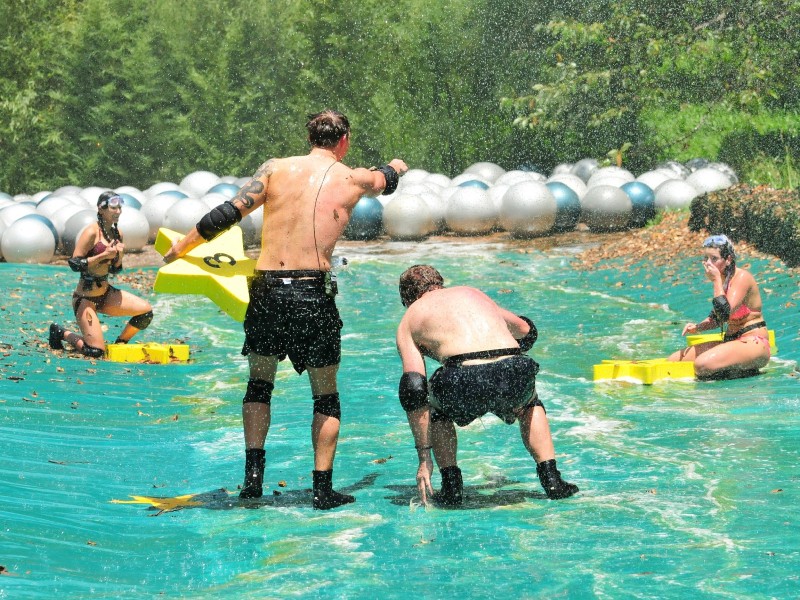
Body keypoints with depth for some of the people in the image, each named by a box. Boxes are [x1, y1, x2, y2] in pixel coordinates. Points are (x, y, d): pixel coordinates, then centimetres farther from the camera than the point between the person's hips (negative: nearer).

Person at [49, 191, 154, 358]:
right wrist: (104, 255, -21)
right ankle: (60, 332, 13)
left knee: (146, 310, -9)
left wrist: (119, 257, -6)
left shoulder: (117, 234, 7)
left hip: (106, 294, 7)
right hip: (85, 298, -7)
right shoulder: (92, 233, -15)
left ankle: (120, 344, 12)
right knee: (96, 351, -13)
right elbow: (74, 264, -19)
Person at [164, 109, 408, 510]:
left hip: (267, 289, 2)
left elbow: (228, 214, 1)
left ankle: (253, 475, 9)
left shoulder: (276, 169, 6)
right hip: (313, 293, -1)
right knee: (326, 394, 13)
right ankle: (323, 488, 10)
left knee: (259, 384, 20)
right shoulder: (353, 180, 7)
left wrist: (179, 248, 11)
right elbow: (386, 180, 31)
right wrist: (396, 166, 55)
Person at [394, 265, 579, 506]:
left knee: (437, 408, 34)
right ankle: (551, 479, 25)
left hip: (465, 384, -3)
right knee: (530, 404, 39)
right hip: (516, 375, 3)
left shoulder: (408, 322, 22)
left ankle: (452, 486, 20)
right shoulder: (471, 292, 34)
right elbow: (527, 331, 45)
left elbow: (413, 390, 11)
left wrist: (424, 458, 13)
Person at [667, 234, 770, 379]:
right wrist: (697, 327, 3)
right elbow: (716, 318, 22)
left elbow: (725, 314, -26)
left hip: (753, 345, -9)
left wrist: (716, 280, -19)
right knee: (673, 360, 2)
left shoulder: (741, 277, -14)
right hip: (730, 341, 9)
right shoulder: (722, 280, 12)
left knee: (702, 364, -33)